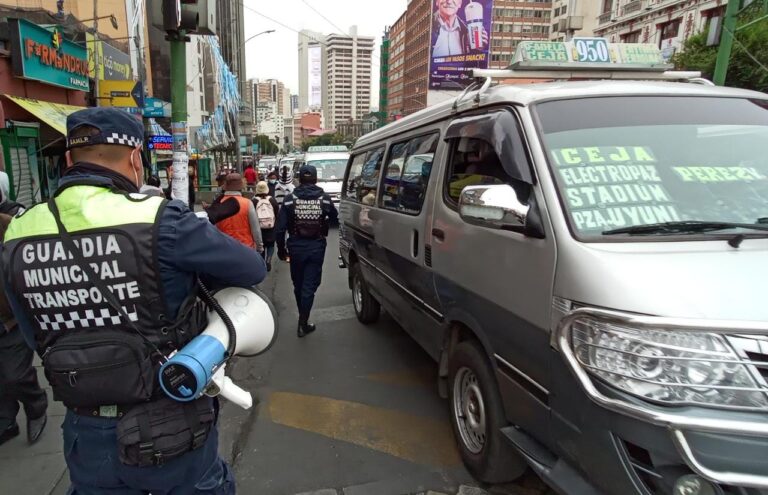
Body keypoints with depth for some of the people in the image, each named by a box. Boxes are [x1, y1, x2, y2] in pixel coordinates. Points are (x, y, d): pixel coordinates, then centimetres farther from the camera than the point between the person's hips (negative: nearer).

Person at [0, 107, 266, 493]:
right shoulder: (158, 220, -22)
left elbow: (37, 338, 7)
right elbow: (253, 269, -10)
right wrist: (193, 275, 6)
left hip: (85, 434, 5)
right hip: (170, 430, -4)